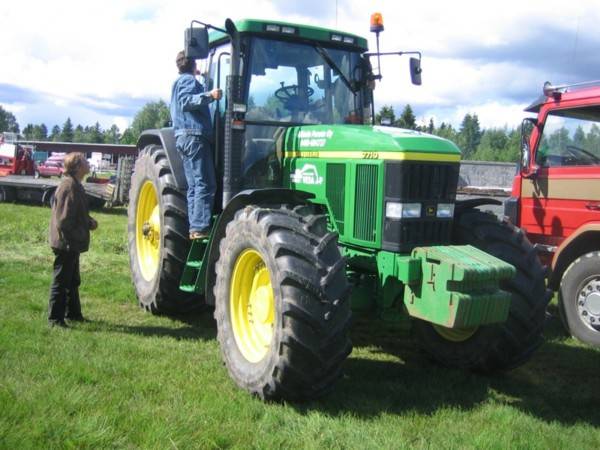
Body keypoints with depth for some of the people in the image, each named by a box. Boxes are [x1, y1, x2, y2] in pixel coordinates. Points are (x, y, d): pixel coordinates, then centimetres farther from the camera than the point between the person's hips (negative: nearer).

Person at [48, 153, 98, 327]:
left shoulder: (75, 185, 11)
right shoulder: (69, 187, -20)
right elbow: (64, 220, -23)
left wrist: (90, 222, 5)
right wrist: (69, 241, -20)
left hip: (72, 244, 10)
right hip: (66, 244, -10)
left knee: (73, 280, 19)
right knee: (61, 281, -1)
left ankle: (73, 313, 31)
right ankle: (55, 318, 8)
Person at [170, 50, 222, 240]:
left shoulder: (179, 82, 26)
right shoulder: (189, 80, -3)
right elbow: (186, 101, -20)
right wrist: (209, 95, -31)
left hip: (183, 138, 10)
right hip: (195, 136, -10)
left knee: (194, 186, 8)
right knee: (205, 184, -14)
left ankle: (194, 228, 6)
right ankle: (201, 228, -19)